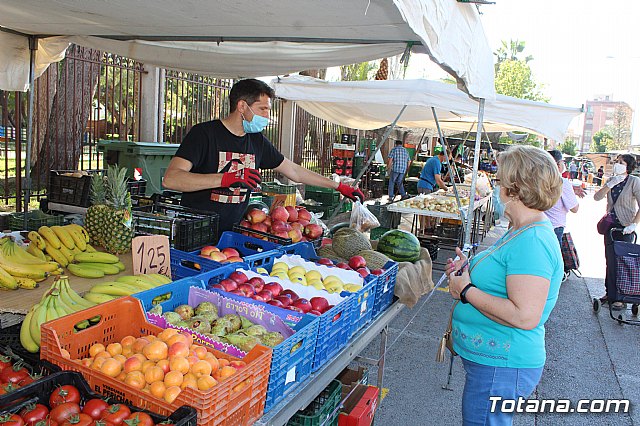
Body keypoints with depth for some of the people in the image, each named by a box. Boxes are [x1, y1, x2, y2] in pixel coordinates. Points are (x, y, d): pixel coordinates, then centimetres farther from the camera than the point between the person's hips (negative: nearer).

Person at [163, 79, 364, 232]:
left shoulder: (257, 141, 9)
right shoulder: (204, 133, -9)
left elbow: (294, 171, 20)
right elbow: (171, 179, -21)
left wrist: (339, 186, 20)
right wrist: (226, 178, -32)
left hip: (233, 234, 5)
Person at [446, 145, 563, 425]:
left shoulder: (532, 241, -25)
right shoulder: (524, 233, 10)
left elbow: (525, 316, -31)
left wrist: (466, 291, -22)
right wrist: (470, 270, 6)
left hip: (500, 368, -10)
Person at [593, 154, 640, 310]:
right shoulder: (611, 180, 8)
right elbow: (597, 197, -1)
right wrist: (610, 184, -14)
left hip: (625, 227, -5)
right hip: (610, 225, 5)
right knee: (610, 261, 10)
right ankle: (610, 292, 21)